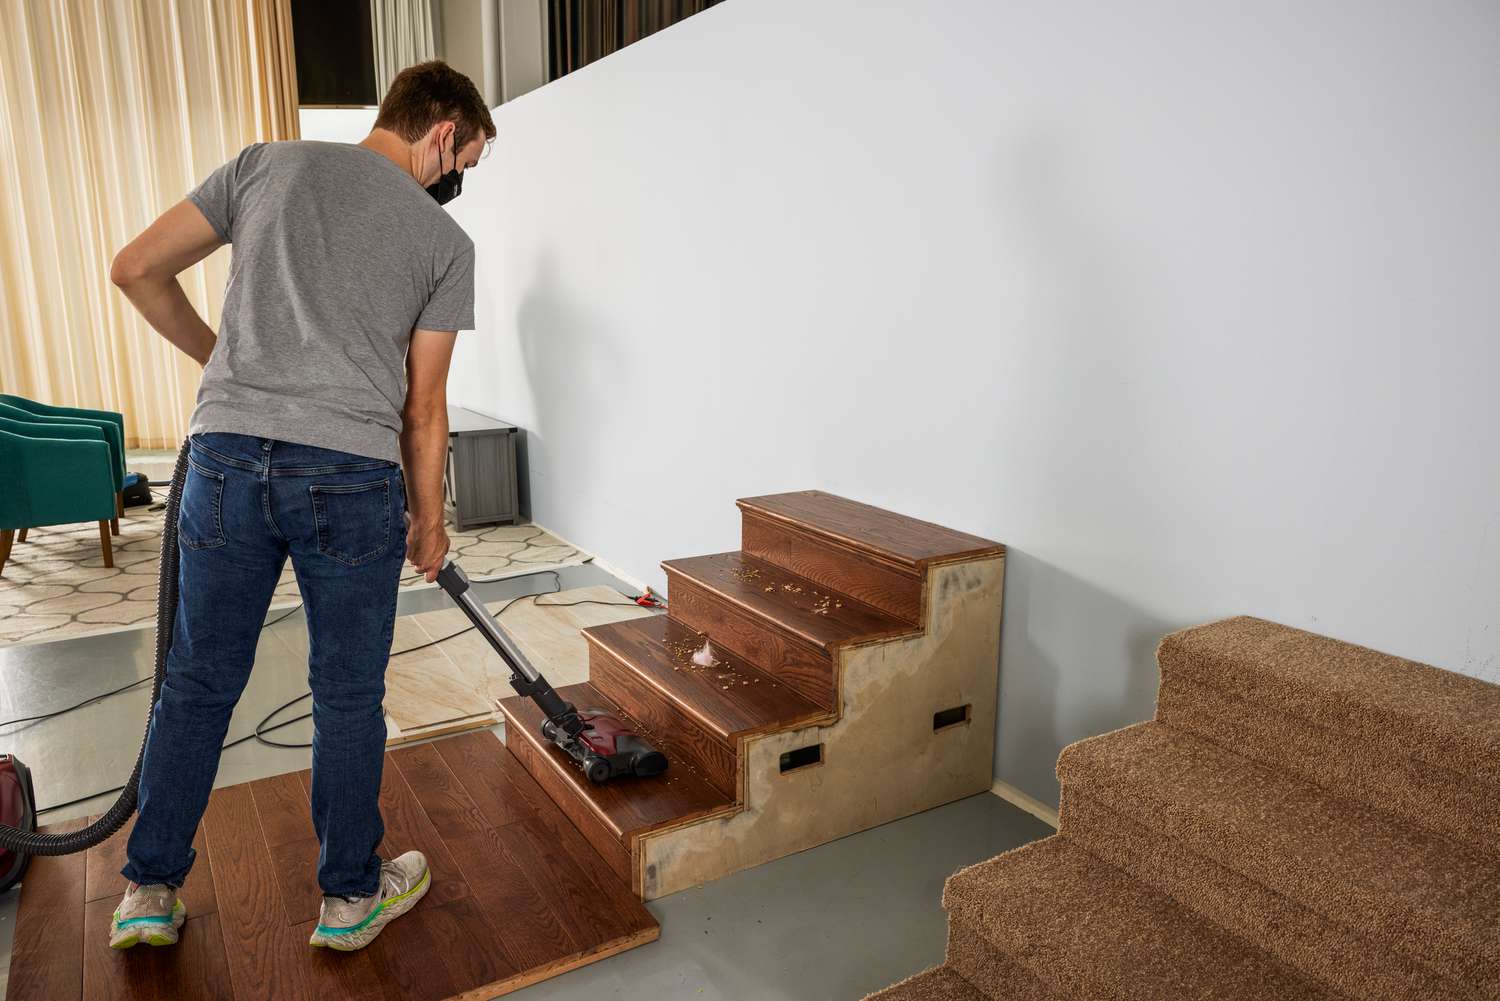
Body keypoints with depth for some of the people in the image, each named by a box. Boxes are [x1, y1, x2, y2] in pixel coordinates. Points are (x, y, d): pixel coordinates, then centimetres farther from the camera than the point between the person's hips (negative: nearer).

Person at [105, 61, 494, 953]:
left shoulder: (269, 163, 13)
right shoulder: (446, 240, 6)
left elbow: (138, 268, 11)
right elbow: (423, 405, 6)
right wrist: (430, 516, 17)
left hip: (229, 454, 3)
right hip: (351, 478, -3)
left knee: (199, 682, 17)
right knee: (349, 696, 11)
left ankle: (151, 893, 29)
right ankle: (352, 895, 27)